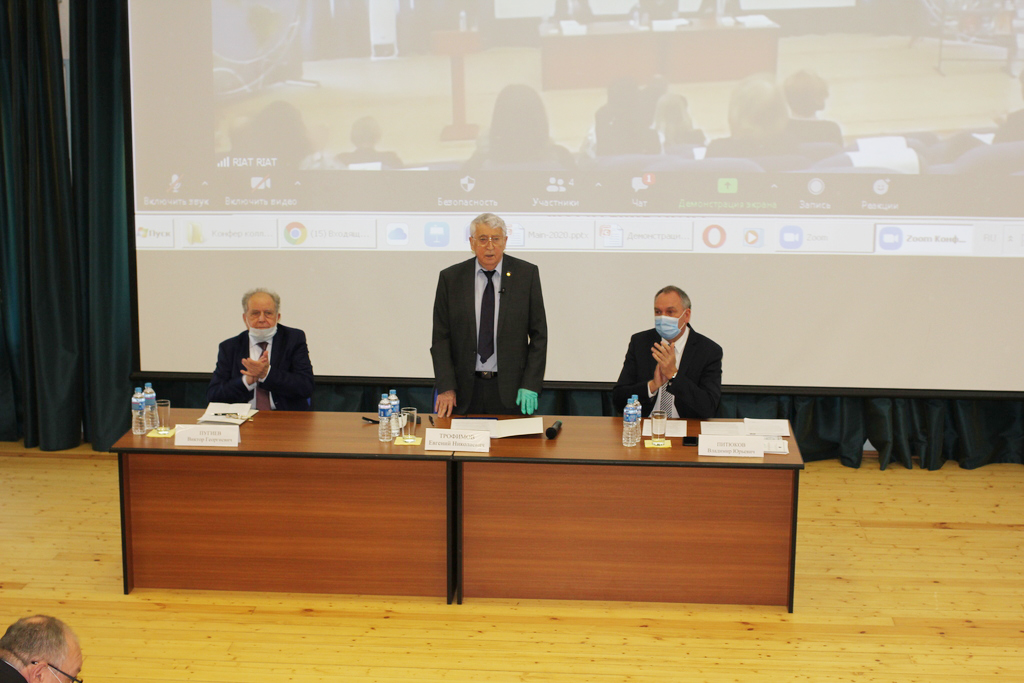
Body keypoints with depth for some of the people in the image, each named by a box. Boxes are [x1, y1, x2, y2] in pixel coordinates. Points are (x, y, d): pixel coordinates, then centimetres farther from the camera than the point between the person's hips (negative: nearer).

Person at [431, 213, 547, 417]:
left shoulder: (526, 274, 0)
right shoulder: (450, 278, 2)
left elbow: (538, 334, 1)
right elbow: (440, 337, 2)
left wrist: (530, 385, -7)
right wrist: (446, 387, -7)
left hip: (510, 389, -1)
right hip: (464, 390, 1)